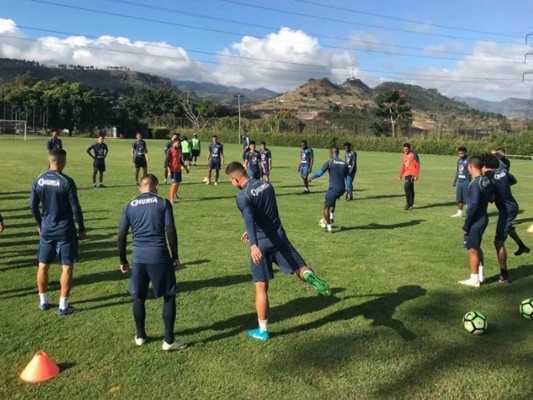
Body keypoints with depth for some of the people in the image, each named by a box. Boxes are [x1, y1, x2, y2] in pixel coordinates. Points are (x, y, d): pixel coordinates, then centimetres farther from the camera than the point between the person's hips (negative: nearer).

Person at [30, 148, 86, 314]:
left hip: (46, 230, 5)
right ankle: (63, 306, 7)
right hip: (65, 230, -5)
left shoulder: (38, 181, 0)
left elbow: (33, 206, 7)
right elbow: (75, 208, -13)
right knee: (67, 267, 3)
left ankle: (43, 302, 28)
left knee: (43, 266, 17)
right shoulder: (67, 181, -15)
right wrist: (81, 228, -2)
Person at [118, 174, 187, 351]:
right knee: (169, 297, 8)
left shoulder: (130, 205, 8)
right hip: (159, 256, -3)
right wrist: (175, 256, 4)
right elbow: (170, 231, -5)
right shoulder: (163, 202, 0)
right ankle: (169, 341, 9)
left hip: (138, 257, 3)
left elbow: (122, 235, 8)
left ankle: (140, 336, 32)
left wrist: (123, 261, 17)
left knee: (138, 297, 19)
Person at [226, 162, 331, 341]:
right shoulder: (266, 184, 10)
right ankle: (309, 275, -29)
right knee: (300, 270, 9)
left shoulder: (243, 197, -12)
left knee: (261, 287, 6)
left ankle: (263, 331, 15)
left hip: (261, 243, -5)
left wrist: (253, 245, -41)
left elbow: (249, 220, -29)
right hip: (279, 236, 5)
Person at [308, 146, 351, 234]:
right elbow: (348, 178, 9)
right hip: (342, 189, 6)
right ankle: (330, 218, 26)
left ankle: (329, 228, 7)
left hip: (333, 189, -6)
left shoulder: (329, 162, -6)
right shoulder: (344, 164, 10)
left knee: (326, 207, 8)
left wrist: (312, 177, 7)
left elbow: (320, 172, -9)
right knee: (332, 201, 34)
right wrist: (348, 190, 14)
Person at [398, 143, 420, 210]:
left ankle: (408, 204, -12)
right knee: (410, 189, 12)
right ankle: (410, 205, 18)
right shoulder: (404, 156, 12)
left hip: (412, 174, -7)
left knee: (406, 187, -19)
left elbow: (417, 165, -11)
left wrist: (416, 175, -16)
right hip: (407, 174, 7)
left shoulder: (414, 155, -9)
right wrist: (400, 175, 15)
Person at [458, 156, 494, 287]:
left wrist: (466, 225, -17)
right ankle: (481, 275, 30)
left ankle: (474, 279, 13)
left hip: (476, 220, -9)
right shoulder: (487, 180, 4)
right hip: (484, 217, 9)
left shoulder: (475, 183, -21)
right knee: (477, 247, 21)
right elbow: (490, 196, 11)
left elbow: (473, 205, -23)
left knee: (472, 249, 3)